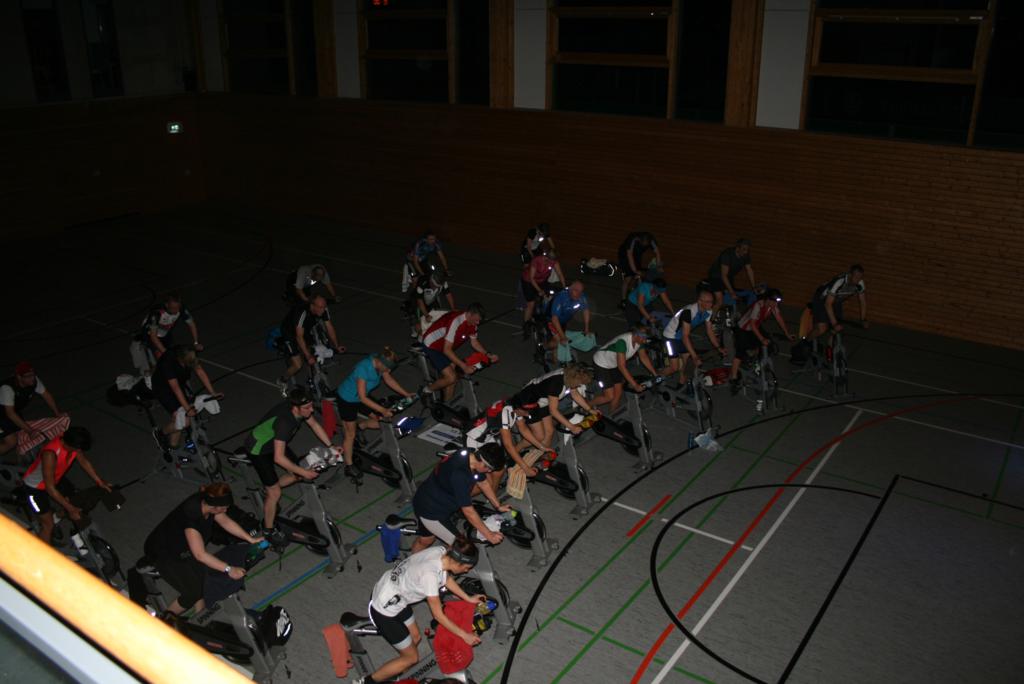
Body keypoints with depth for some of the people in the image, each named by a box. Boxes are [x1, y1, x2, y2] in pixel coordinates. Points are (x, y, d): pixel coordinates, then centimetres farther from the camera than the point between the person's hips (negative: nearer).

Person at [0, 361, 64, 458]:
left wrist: (57, 413, -10)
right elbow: (10, 413, -38)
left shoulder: (34, 380, -20)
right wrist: (29, 430, -39)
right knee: (11, 442, -14)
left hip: (16, 412, 7)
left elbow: (46, 395, -3)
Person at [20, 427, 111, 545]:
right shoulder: (50, 453, -42)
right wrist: (70, 509, -29)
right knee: (48, 525, -4)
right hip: (35, 487, -7)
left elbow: (84, 461, -1)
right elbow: (50, 488, -34)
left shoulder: (72, 444, -22)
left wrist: (99, 482, -2)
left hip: (56, 479, 7)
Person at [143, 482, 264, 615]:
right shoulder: (191, 515, -38)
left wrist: (250, 539, -2)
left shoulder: (206, 502, -17)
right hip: (162, 553, -7)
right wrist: (229, 569, -34)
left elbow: (226, 522, -1)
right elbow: (200, 555, -35)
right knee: (193, 593, -9)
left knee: (203, 581, -2)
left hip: (182, 548, 7)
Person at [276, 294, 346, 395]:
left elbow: (329, 327, -8)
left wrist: (336, 346, -13)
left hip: (306, 330, 7)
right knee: (297, 365, -11)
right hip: (290, 333, -7)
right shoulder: (302, 313, -40)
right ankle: (283, 381, 17)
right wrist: (308, 356, -40)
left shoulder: (324, 310, -22)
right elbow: (299, 337, -38)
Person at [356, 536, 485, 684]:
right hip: (384, 609, -8)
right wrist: (464, 635, -11)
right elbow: (438, 616, -20)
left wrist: (468, 598, 16)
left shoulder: (441, 552, -13)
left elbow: (446, 578, 10)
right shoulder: (430, 574, -34)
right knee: (412, 657, 7)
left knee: (415, 638, 20)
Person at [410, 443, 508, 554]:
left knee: (424, 540, 29)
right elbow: (468, 512, -28)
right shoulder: (460, 475, -37)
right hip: (431, 512, -9)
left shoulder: (470, 455, -10)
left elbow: (483, 483, 8)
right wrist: (489, 535, -20)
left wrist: (498, 506, 17)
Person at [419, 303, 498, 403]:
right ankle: (426, 391, 7)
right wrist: (464, 366, -32)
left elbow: (474, 342, 9)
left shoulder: (472, 323, -9)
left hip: (446, 346, 8)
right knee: (451, 377, -16)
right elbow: (447, 350, -33)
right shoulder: (455, 321, -35)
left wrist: (487, 354, -5)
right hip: (431, 346, -8)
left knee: (452, 376, 5)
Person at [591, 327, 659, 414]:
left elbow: (644, 357, 0)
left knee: (618, 394, 5)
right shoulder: (622, 341, -38)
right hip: (601, 365, -8)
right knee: (609, 397, -10)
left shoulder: (639, 340, -14)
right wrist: (635, 385, -38)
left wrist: (655, 374, -5)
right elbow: (622, 366, -38)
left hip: (614, 365, 8)